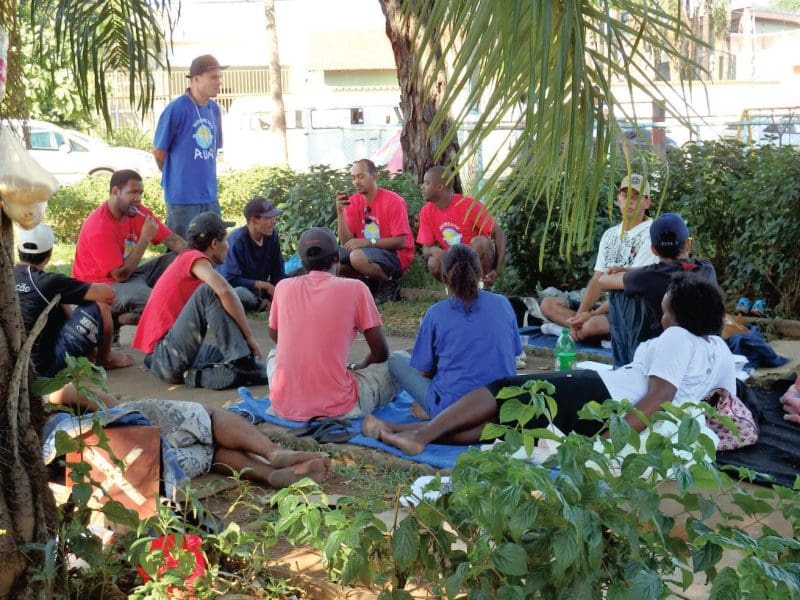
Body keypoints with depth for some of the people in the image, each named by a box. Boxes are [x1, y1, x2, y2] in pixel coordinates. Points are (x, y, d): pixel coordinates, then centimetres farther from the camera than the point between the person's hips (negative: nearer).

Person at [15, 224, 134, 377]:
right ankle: (105, 358, 17)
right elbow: (108, 293, -15)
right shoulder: (48, 282, -19)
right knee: (101, 306, -3)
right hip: (48, 363, -7)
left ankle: (88, 352, 20)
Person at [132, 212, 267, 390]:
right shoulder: (194, 257, -8)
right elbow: (225, 291, -27)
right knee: (209, 291, -22)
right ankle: (240, 364, -26)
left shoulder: (184, 259, 20)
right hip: (165, 356, -10)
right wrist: (249, 337, -20)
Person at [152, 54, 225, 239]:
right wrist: (176, 178, 8)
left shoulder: (214, 109, 7)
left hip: (210, 196, 7)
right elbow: (159, 151, -5)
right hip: (182, 197, -7)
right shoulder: (176, 109, -13)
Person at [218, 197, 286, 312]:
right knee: (239, 293, -39)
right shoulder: (236, 240, -23)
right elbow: (230, 280, -26)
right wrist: (264, 285, -23)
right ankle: (262, 304, -11)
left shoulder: (272, 236, -7)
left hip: (261, 289, 5)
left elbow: (278, 272, 2)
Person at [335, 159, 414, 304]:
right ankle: (369, 281, 1)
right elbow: (347, 242, -5)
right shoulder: (353, 201, 2)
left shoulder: (393, 201, -13)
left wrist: (368, 242, -27)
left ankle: (390, 283, -6)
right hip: (366, 251, 6)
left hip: (395, 256, -6)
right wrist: (340, 211, -16)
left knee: (358, 257, -34)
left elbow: (400, 242, -17)